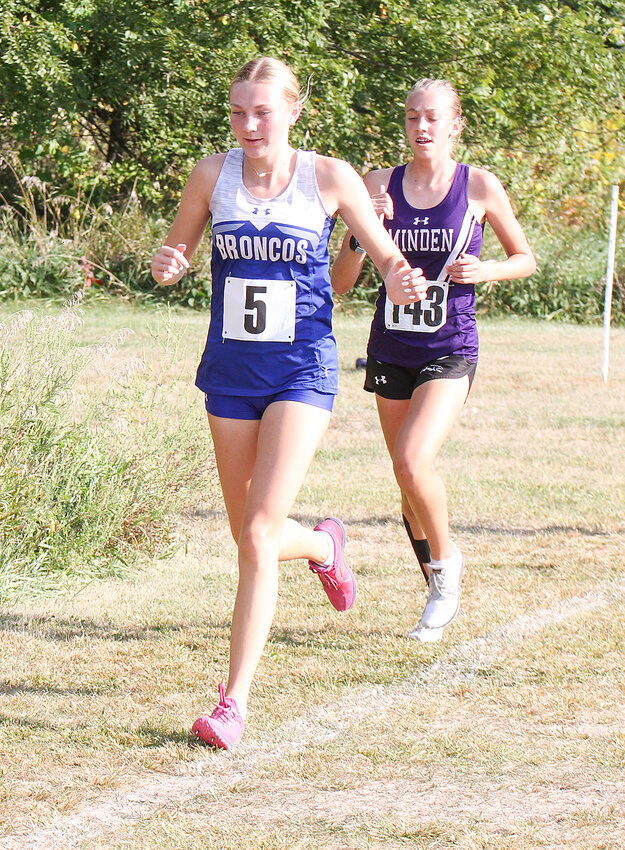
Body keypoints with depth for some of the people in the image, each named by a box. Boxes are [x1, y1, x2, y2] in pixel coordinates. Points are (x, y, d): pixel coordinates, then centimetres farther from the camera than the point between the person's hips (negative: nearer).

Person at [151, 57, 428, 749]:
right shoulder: (213, 174, -1)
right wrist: (166, 266, -14)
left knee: (259, 536, -16)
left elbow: (385, 255, 3)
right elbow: (176, 253, 11)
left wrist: (400, 281, -20)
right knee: (249, 536, 13)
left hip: (302, 372, -4)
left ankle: (234, 702, -11)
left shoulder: (330, 178, -6)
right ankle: (325, 545, 49)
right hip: (230, 372, 4)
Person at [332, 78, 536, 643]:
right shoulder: (382, 185, 1)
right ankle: (441, 594, 29)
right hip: (391, 349, 4)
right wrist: (363, 232, -17)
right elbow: (340, 282, 0)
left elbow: (526, 259, 9)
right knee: (407, 476, 10)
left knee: (414, 461, -22)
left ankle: (446, 557, 5)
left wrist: (484, 271, -10)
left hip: (450, 351, -3)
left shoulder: (479, 187, -3)